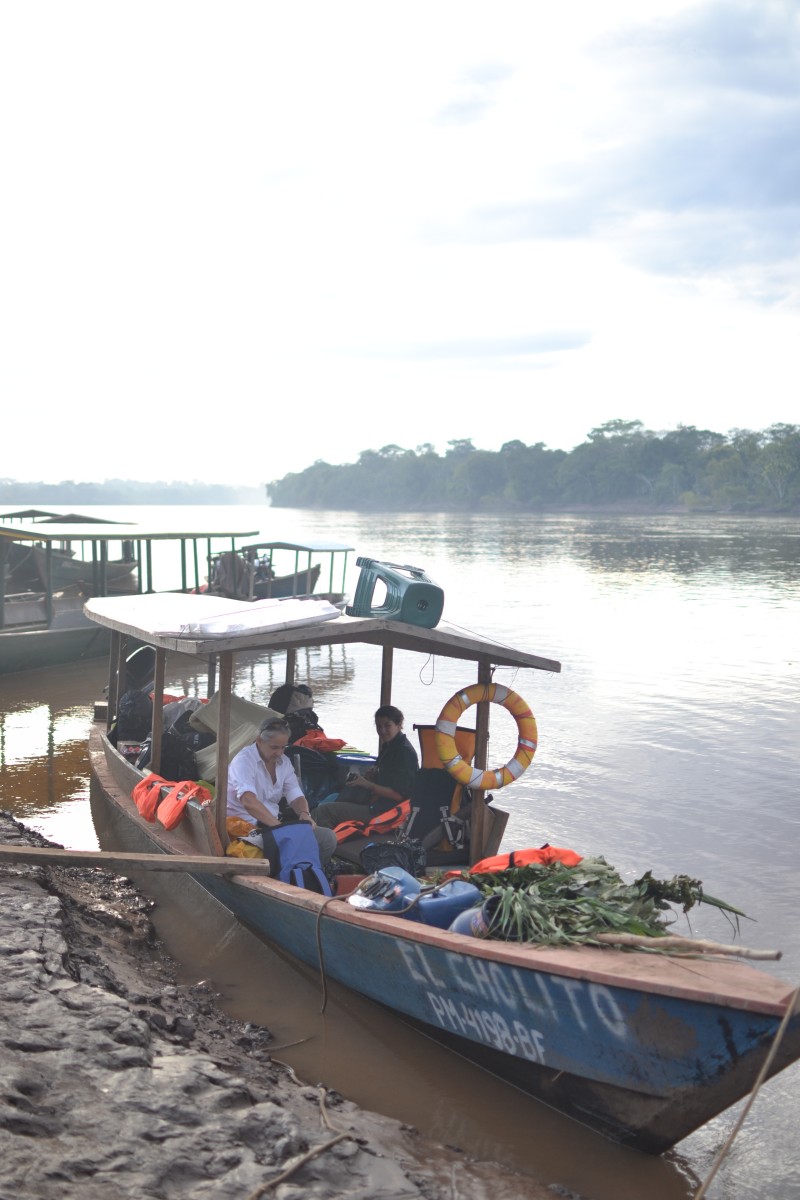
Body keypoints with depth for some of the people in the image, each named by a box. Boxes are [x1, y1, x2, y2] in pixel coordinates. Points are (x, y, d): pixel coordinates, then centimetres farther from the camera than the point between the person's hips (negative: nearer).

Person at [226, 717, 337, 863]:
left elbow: (296, 796, 6)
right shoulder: (244, 760, -14)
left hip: (274, 824, 7)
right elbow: (248, 800, -30)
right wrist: (277, 824, -39)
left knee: (328, 837, -11)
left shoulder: (284, 762, 10)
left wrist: (304, 814, -18)